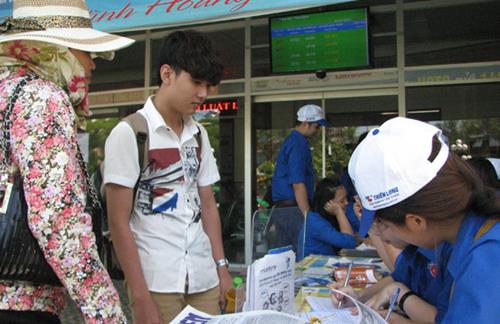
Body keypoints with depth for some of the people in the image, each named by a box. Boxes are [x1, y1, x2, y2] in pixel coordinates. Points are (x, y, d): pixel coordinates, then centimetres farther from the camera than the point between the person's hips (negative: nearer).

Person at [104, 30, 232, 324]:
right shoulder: (129, 133, -9)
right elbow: (119, 221, -10)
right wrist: (140, 296, -13)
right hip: (157, 284, -5)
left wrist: (222, 267, 7)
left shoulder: (199, 134, 9)